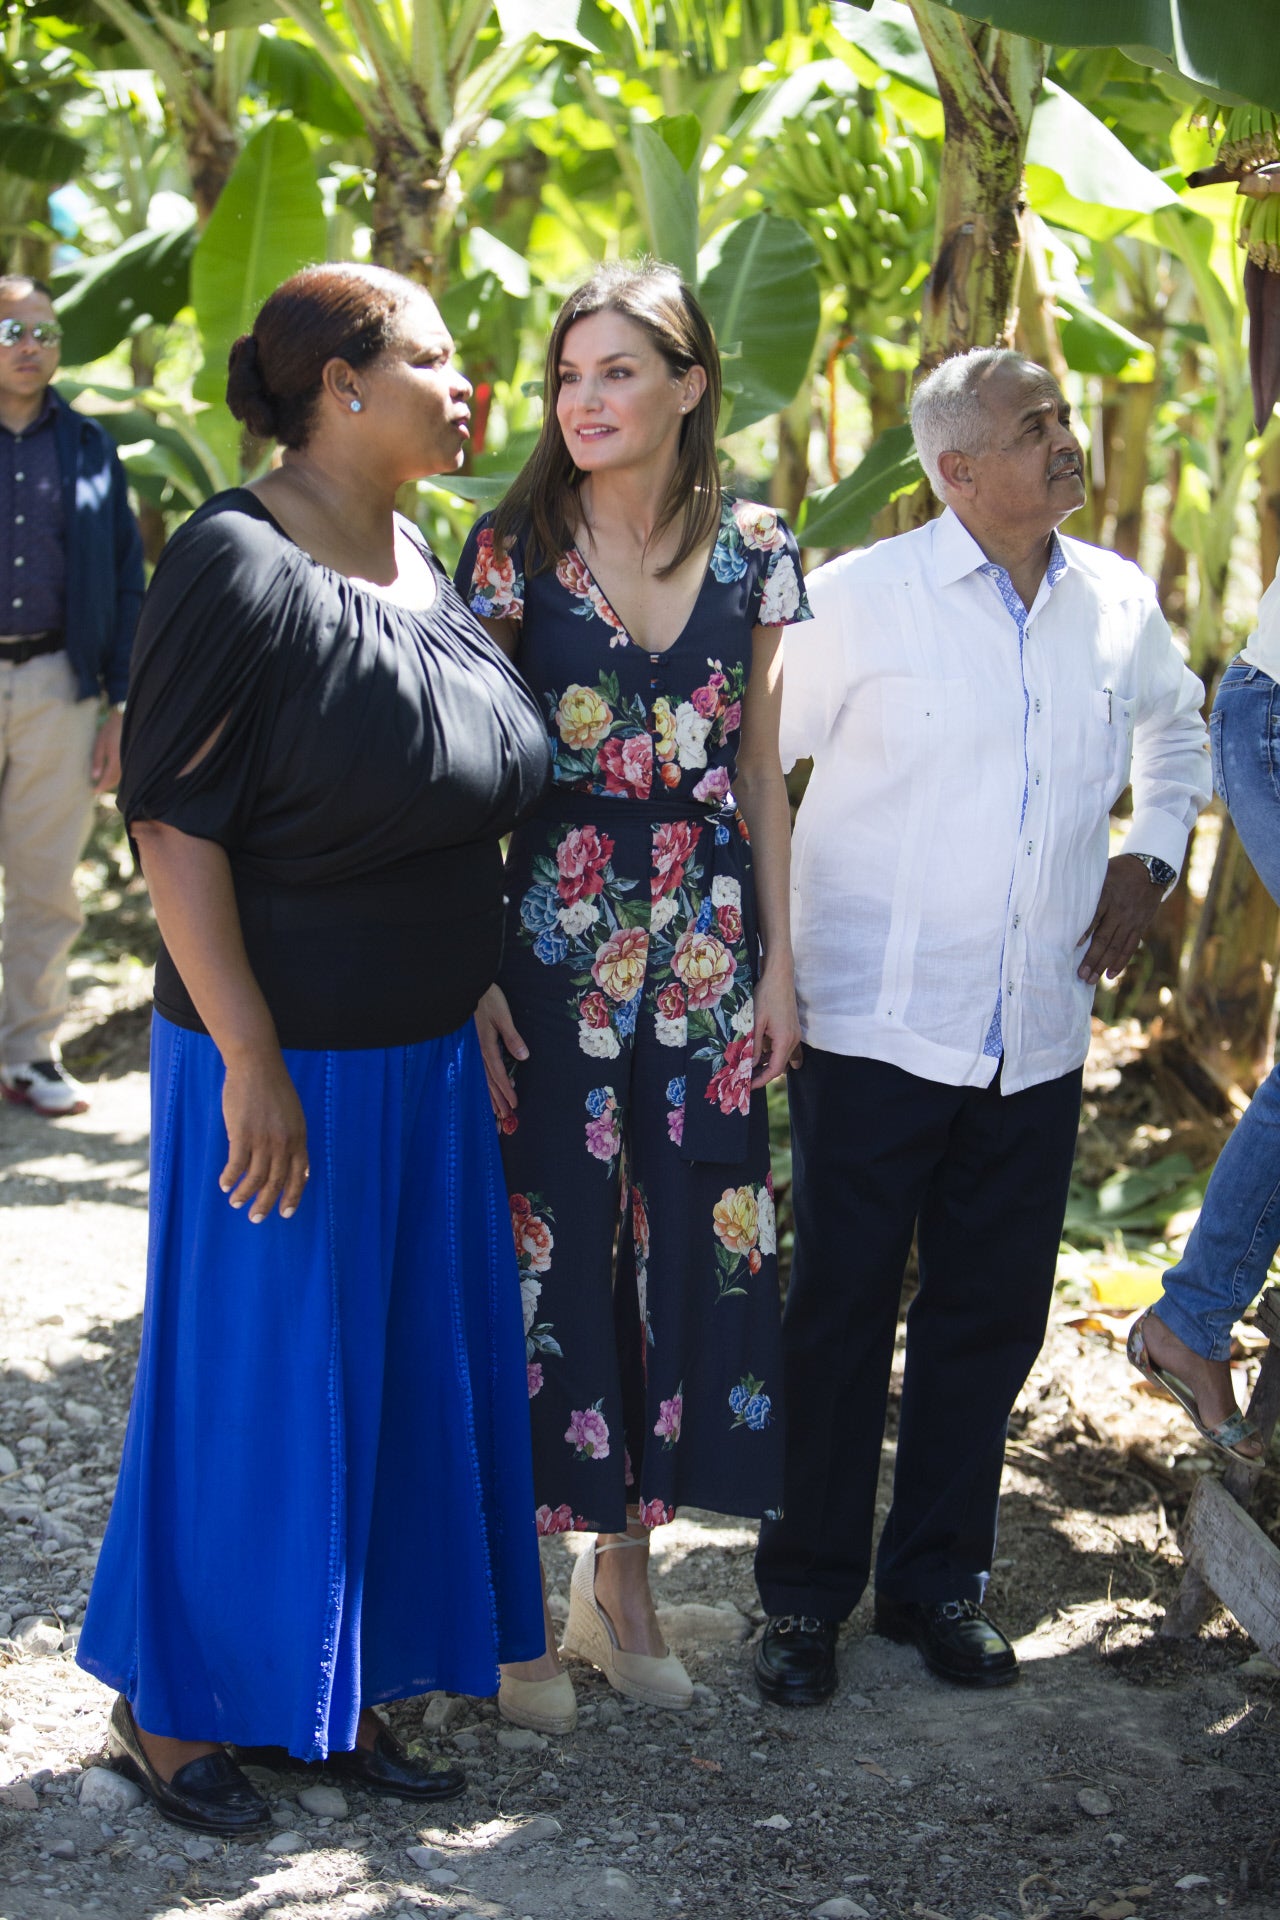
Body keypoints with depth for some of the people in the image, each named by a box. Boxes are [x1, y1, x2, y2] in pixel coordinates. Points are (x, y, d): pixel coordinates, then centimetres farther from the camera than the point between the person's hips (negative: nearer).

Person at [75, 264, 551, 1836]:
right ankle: (168, 1704, 23)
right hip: (286, 1058, -8)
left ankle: (326, 1692, 31)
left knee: (399, 1375, 15)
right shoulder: (238, 566, -16)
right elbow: (173, 822, -19)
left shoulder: (425, 567, 9)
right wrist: (249, 1060, -22)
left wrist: (476, 1001, 15)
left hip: (425, 1056, 8)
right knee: (250, 1382, 4)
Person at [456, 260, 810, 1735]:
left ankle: (623, 1570, 23)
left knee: (687, 1238, 6)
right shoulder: (513, 547, -3)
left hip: (708, 936, 3)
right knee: (546, 1242, -2)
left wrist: (779, 958, 6)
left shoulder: (754, 553, 5)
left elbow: (760, 769, 10)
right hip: (550, 934, -3)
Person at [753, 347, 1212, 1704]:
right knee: (838, 1317, 3)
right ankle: (806, 1600, 16)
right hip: (875, 1030, -4)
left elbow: (1174, 725, 28)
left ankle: (938, 1584, 25)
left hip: (1035, 1041, 4)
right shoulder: (862, 597, -7)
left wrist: (1149, 856, 14)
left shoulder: (1119, 604, 6)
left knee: (991, 1316, 10)